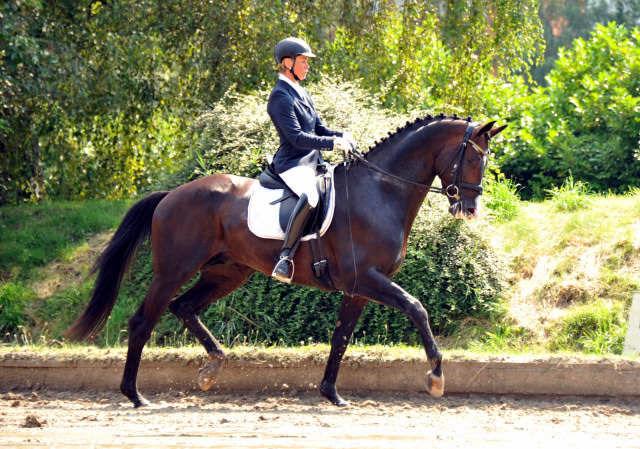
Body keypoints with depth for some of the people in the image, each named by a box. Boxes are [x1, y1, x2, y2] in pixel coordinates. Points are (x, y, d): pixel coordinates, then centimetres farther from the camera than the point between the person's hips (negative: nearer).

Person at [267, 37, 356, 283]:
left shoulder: (301, 93, 17)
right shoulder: (280, 97, -13)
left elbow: (319, 129, 21)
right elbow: (296, 137, -21)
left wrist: (341, 135, 0)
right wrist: (333, 143, -23)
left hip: (312, 162, 10)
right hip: (293, 164, -10)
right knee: (310, 196, -39)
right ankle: (285, 257, -38)